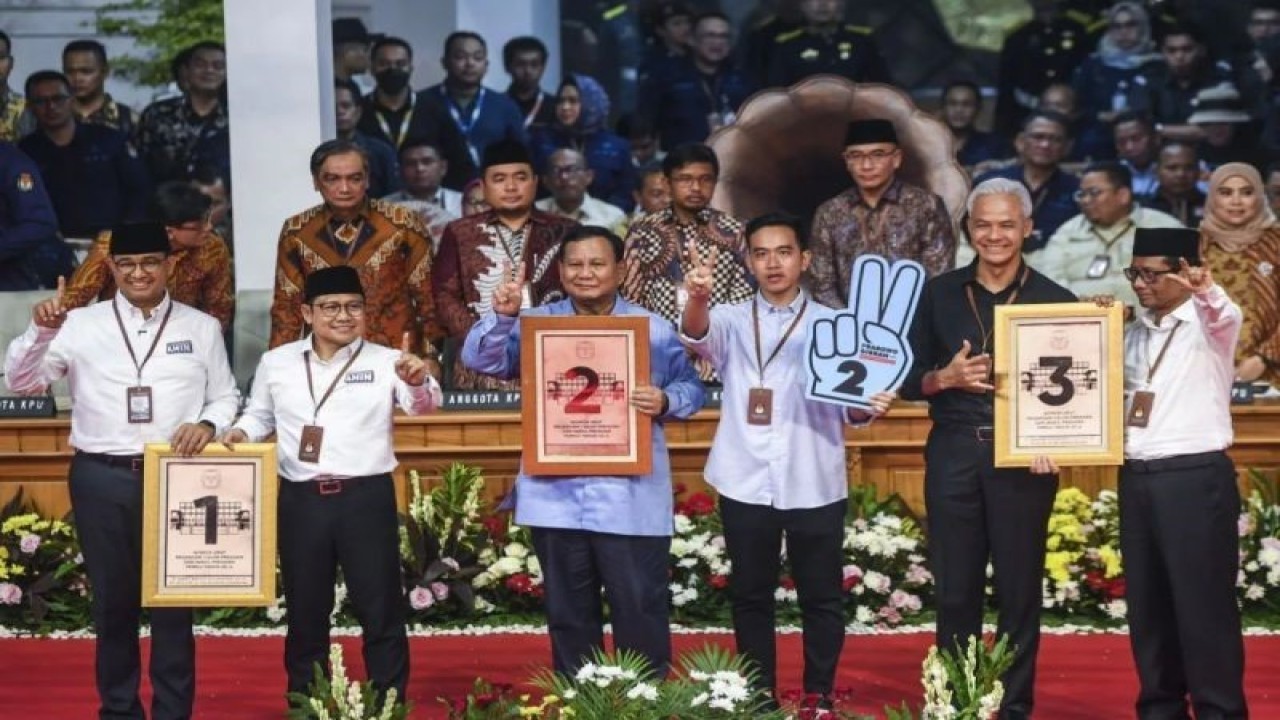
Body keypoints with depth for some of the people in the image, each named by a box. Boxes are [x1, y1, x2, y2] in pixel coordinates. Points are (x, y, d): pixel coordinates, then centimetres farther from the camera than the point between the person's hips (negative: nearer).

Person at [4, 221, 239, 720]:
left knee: (173, 602, 5)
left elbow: (225, 397, 11)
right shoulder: (81, 325, 4)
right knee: (112, 601, 9)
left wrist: (206, 425, -10)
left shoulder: (201, 328, 7)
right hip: (101, 479, 0)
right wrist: (41, 331, -17)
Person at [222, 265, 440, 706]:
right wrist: (241, 432, -2)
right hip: (301, 500, 2)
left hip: (367, 497, -2)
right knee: (305, 611, 12)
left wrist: (419, 382, -39)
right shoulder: (276, 363, 8)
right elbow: (260, 414, 20)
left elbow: (423, 406, -16)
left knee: (380, 610, 2)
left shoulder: (387, 361, -2)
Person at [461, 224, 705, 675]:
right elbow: (480, 361, -5)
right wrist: (502, 315, -22)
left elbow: (692, 389, 6)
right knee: (569, 614, 13)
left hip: (631, 498, -2)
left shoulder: (654, 329, 5)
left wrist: (665, 401, -16)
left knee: (640, 611, 1)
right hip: (556, 497, 2)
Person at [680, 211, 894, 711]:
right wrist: (698, 298, -40)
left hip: (814, 485, 0)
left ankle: (820, 695, 18)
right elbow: (697, 333, -17)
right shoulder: (731, 320, 6)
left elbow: (847, 405, 4)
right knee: (750, 595, 9)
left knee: (822, 596, 6)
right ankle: (759, 695, 20)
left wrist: (871, 405, -20)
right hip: (746, 484, 0)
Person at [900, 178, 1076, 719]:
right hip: (954, 454, 2)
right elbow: (909, 381, 8)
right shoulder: (940, 293, 6)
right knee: (955, 588, 5)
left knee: (1019, 589, 4)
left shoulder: (1054, 299, 1)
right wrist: (946, 377, -12)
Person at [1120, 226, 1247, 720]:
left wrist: (1205, 290, -51)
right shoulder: (1134, 332, 15)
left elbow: (1225, 317, -28)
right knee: (1146, 604, 11)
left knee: (1203, 605, -3)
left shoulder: (1207, 323, -4)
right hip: (1136, 477, 7)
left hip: (1196, 477, -6)